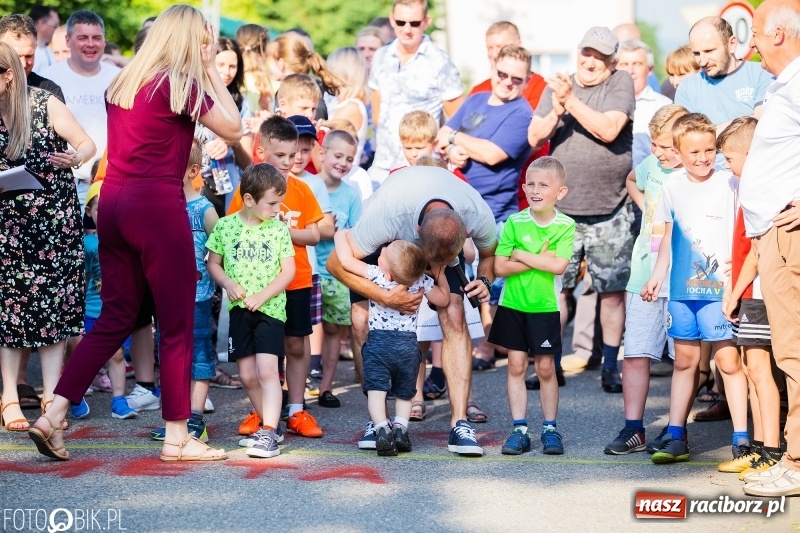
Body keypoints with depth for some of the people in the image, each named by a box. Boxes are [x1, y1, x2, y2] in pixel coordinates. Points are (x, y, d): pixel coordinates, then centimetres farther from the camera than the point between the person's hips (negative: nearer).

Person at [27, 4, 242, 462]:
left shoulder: (124, 83, 14)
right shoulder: (178, 83, -8)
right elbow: (233, 128, -4)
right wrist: (211, 71, 2)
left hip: (113, 203, 8)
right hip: (157, 205, -8)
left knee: (115, 318, 13)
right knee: (178, 324, 1)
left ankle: (52, 416, 7)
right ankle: (177, 438, 6)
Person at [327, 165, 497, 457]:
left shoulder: (479, 215, -35)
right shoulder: (385, 214, -45)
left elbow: (489, 255, -9)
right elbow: (336, 263, -30)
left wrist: (484, 281, -31)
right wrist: (386, 298, -35)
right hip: (384, 244, -1)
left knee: (455, 319, -17)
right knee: (361, 321, -16)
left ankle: (459, 424, -16)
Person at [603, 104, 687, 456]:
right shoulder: (651, 166, 10)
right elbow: (632, 180, 33)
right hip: (644, 278, 6)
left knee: (685, 358, 2)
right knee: (635, 355, 4)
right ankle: (633, 430, 9)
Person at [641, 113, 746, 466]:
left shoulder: (729, 183, -3)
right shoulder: (672, 189, 8)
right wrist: (657, 276, 14)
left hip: (719, 287, -4)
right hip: (682, 288, 4)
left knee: (728, 360, -6)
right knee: (684, 360, 11)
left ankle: (741, 439, -3)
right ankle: (675, 435, 16)